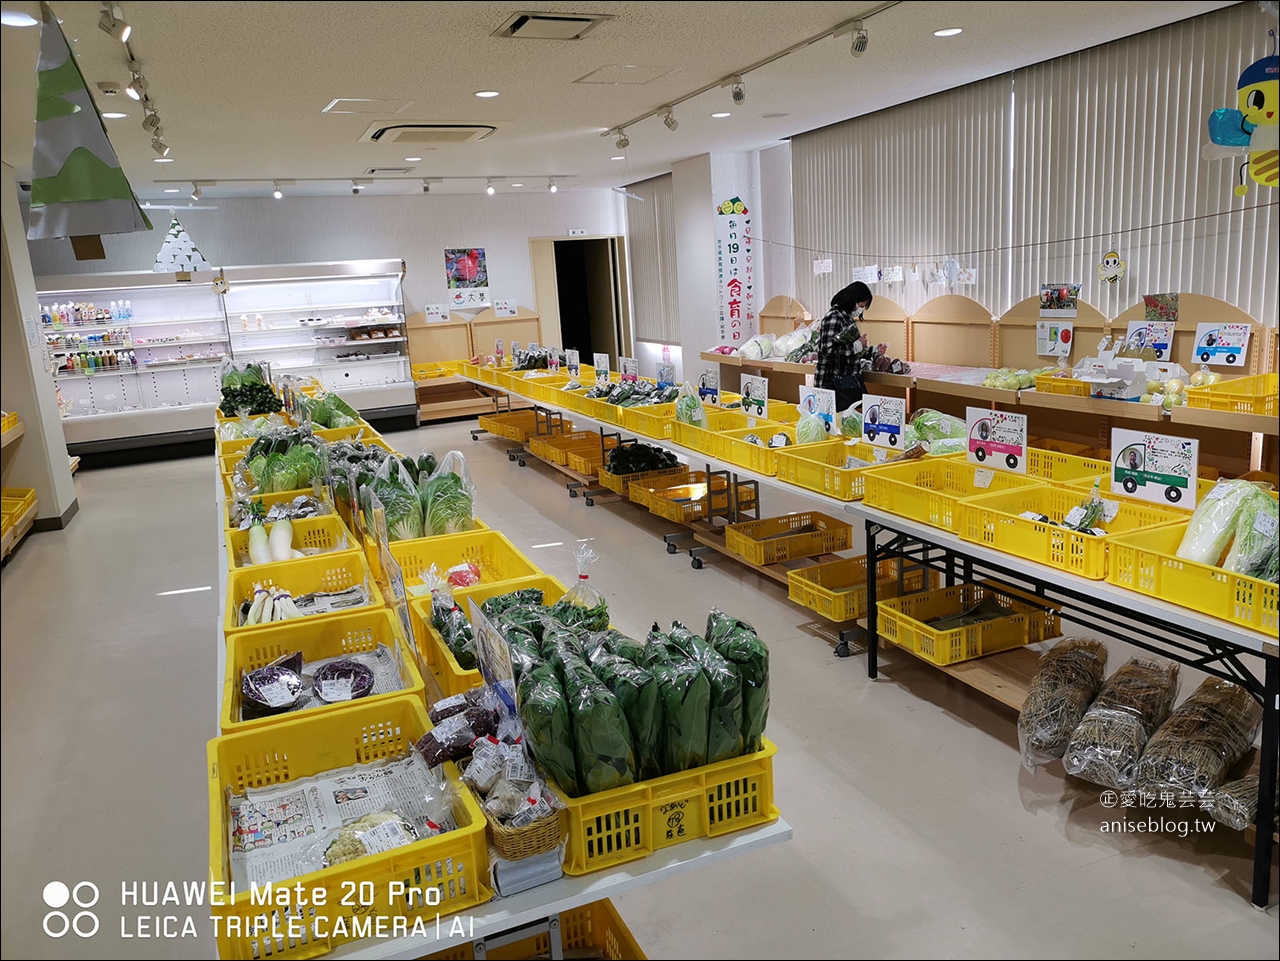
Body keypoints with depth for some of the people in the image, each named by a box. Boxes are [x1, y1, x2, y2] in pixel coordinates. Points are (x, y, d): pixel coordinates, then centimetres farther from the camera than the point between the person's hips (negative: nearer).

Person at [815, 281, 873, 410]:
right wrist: (857, 346, -16)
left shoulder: (847, 317, 14)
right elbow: (828, 351, -23)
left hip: (848, 380, 9)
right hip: (835, 383, -9)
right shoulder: (833, 317, -14)